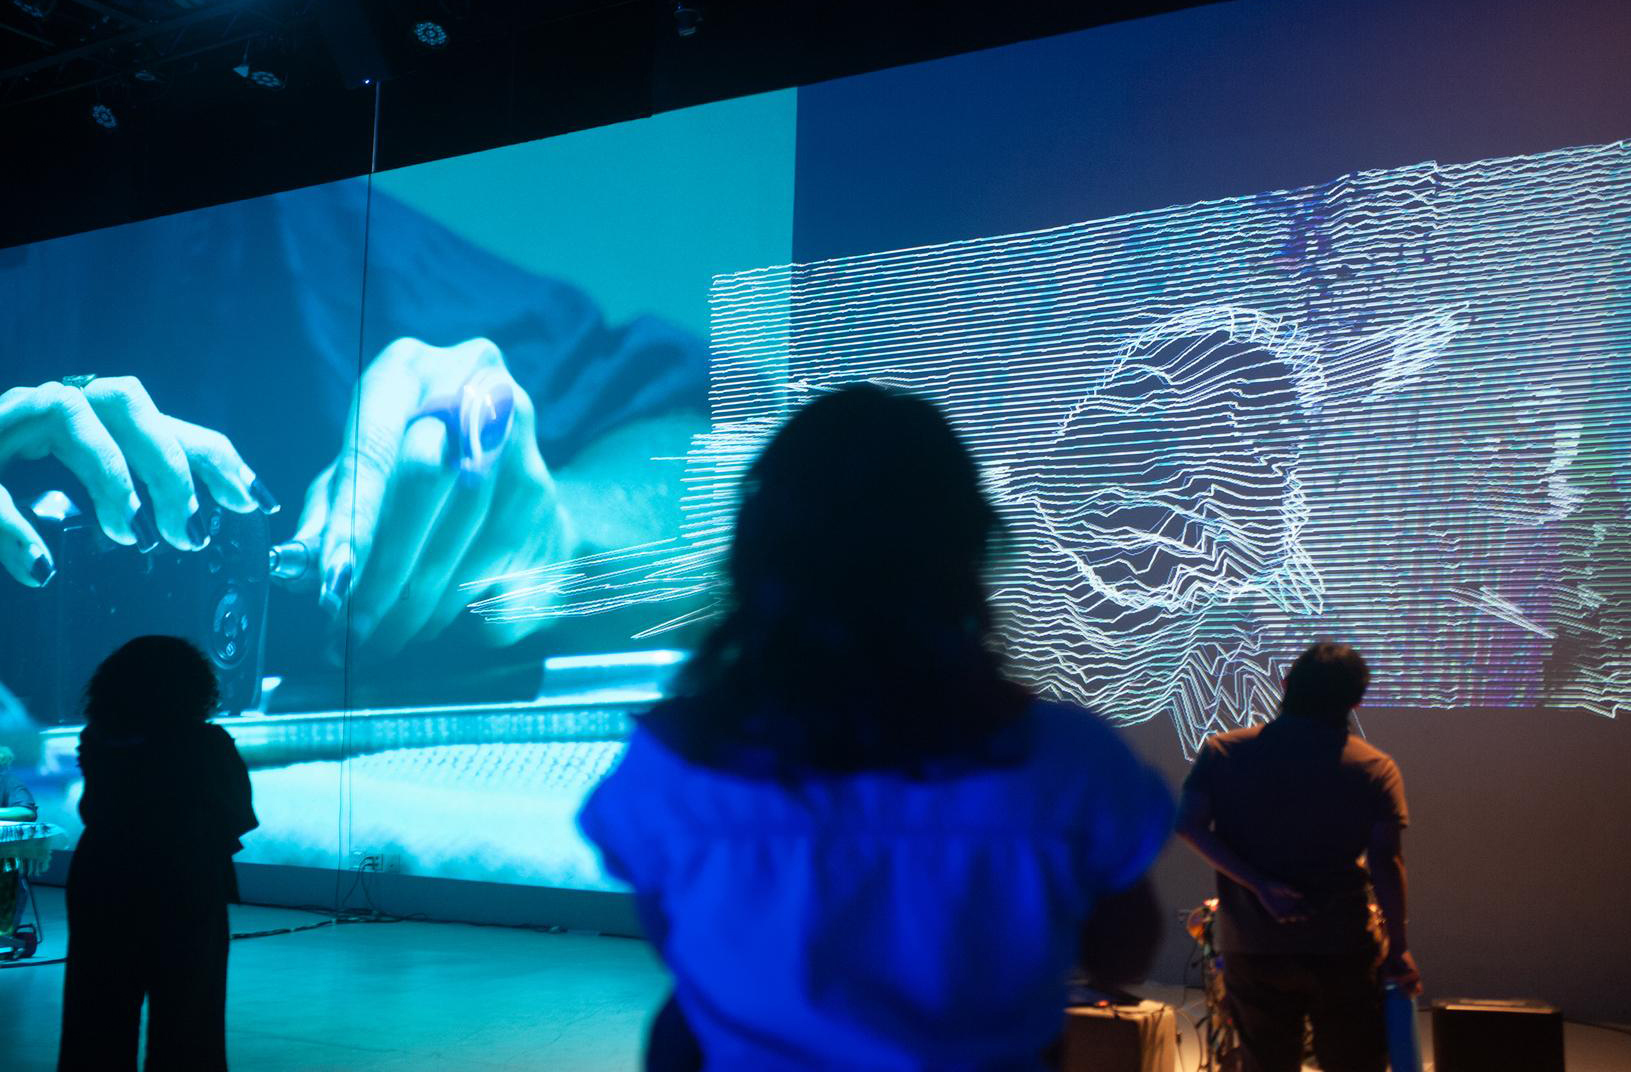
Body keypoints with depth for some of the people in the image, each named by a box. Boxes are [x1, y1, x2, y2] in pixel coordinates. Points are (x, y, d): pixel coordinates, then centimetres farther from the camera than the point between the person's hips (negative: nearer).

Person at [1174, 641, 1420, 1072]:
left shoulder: (1223, 752, 1)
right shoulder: (1374, 768, -3)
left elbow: (1189, 825, -12)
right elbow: (1385, 860, -10)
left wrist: (1260, 885, -13)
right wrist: (1398, 947, -4)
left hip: (1250, 947, 2)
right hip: (1340, 950, -1)